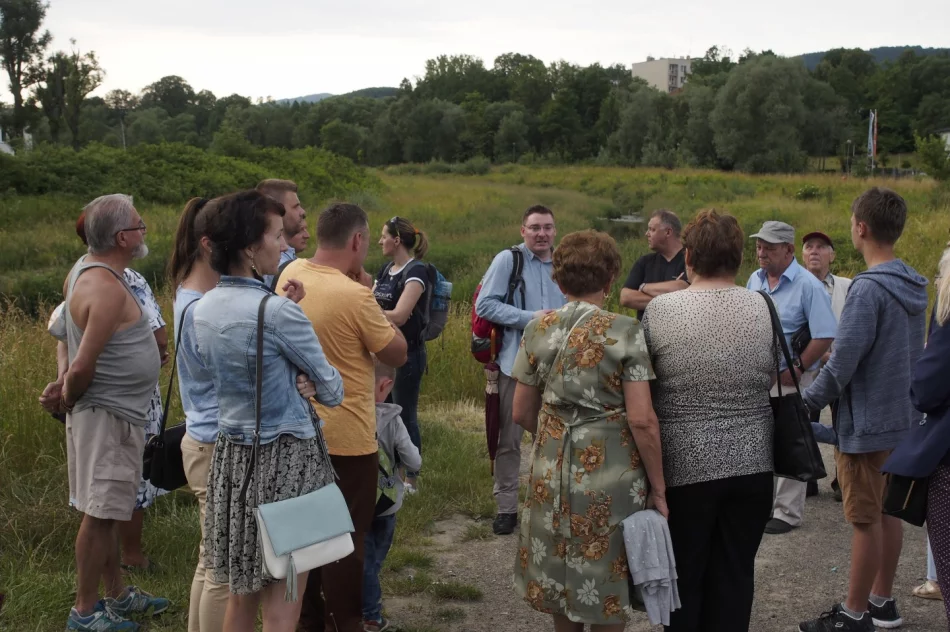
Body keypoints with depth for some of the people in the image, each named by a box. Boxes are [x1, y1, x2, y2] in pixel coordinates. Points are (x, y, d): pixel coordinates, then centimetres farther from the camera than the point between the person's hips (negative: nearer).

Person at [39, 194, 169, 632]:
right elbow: (83, 367, -23)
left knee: (106, 512, 18)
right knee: (100, 514, 0)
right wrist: (68, 398, -5)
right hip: (110, 414, -10)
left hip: (113, 413, 10)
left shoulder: (83, 268, 7)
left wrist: (63, 383, 0)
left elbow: (67, 337, 13)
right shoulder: (107, 288, -23)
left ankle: (117, 595, 32)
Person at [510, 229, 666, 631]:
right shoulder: (625, 332, -11)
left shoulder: (538, 330, 0)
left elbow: (522, 413, 5)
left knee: (561, 578, 19)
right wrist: (657, 487, -6)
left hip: (553, 470, 4)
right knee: (606, 582, 11)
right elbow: (641, 419, -15)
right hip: (610, 474, -3)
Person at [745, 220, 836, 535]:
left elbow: (825, 336, -16)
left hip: (790, 378, -6)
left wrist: (795, 371, -17)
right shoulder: (755, 280, 7)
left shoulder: (808, 285, -13)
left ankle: (788, 512, 10)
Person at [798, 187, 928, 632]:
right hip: (902, 417, 8)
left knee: (866, 520, 1)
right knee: (887, 512, 17)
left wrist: (806, 404, -9)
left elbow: (842, 364, -21)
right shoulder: (913, 287, 6)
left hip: (867, 423, -8)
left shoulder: (868, 289, -21)